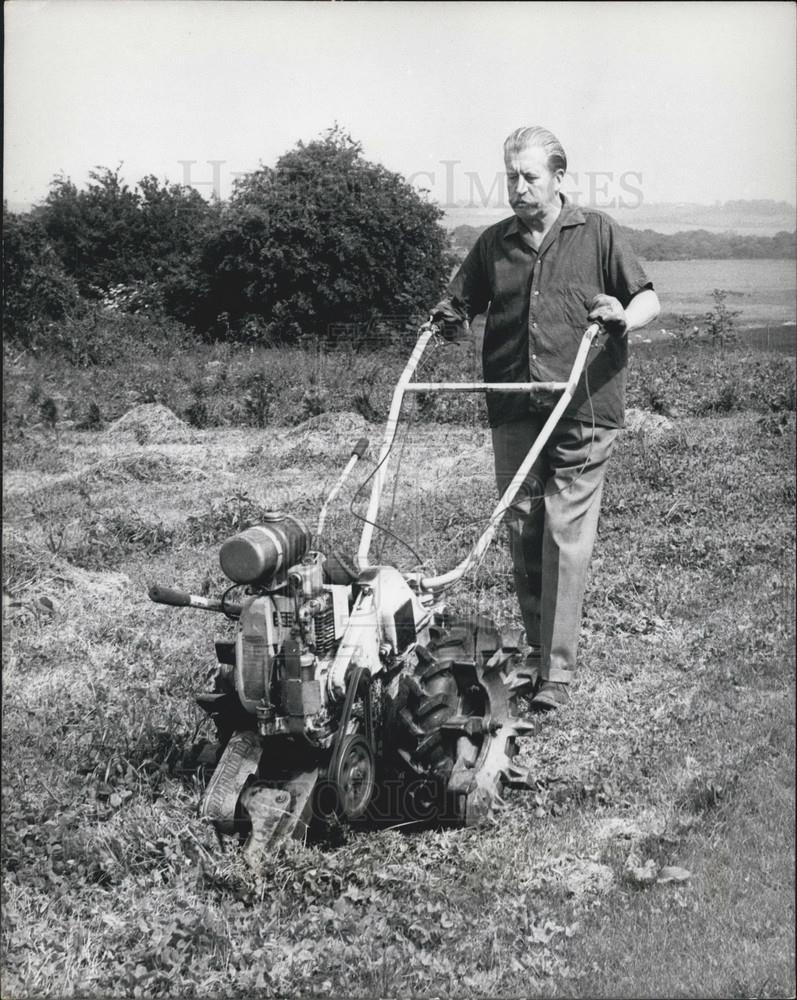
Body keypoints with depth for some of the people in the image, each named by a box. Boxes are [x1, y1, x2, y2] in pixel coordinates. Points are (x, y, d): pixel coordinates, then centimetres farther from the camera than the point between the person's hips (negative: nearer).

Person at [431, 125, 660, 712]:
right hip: (514, 415, 4)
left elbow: (649, 300, 6)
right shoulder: (493, 244, 14)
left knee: (566, 537, -8)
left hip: (582, 411, -3)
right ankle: (537, 648, 21)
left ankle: (557, 675, -5)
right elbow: (461, 308, 21)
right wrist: (447, 320, -1)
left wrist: (624, 318, -16)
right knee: (522, 535, 6)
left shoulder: (597, 233, 6)